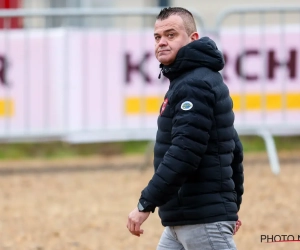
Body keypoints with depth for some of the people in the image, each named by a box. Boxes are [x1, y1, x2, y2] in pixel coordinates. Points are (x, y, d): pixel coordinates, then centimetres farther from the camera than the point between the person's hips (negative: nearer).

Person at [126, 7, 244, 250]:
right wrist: (232, 206, 26)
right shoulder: (196, 81, 18)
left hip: (204, 222, -11)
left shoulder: (195, 86, -14)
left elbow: (183, 154, -24)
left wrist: (146, 204, -23)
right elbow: (233, 149, 23)